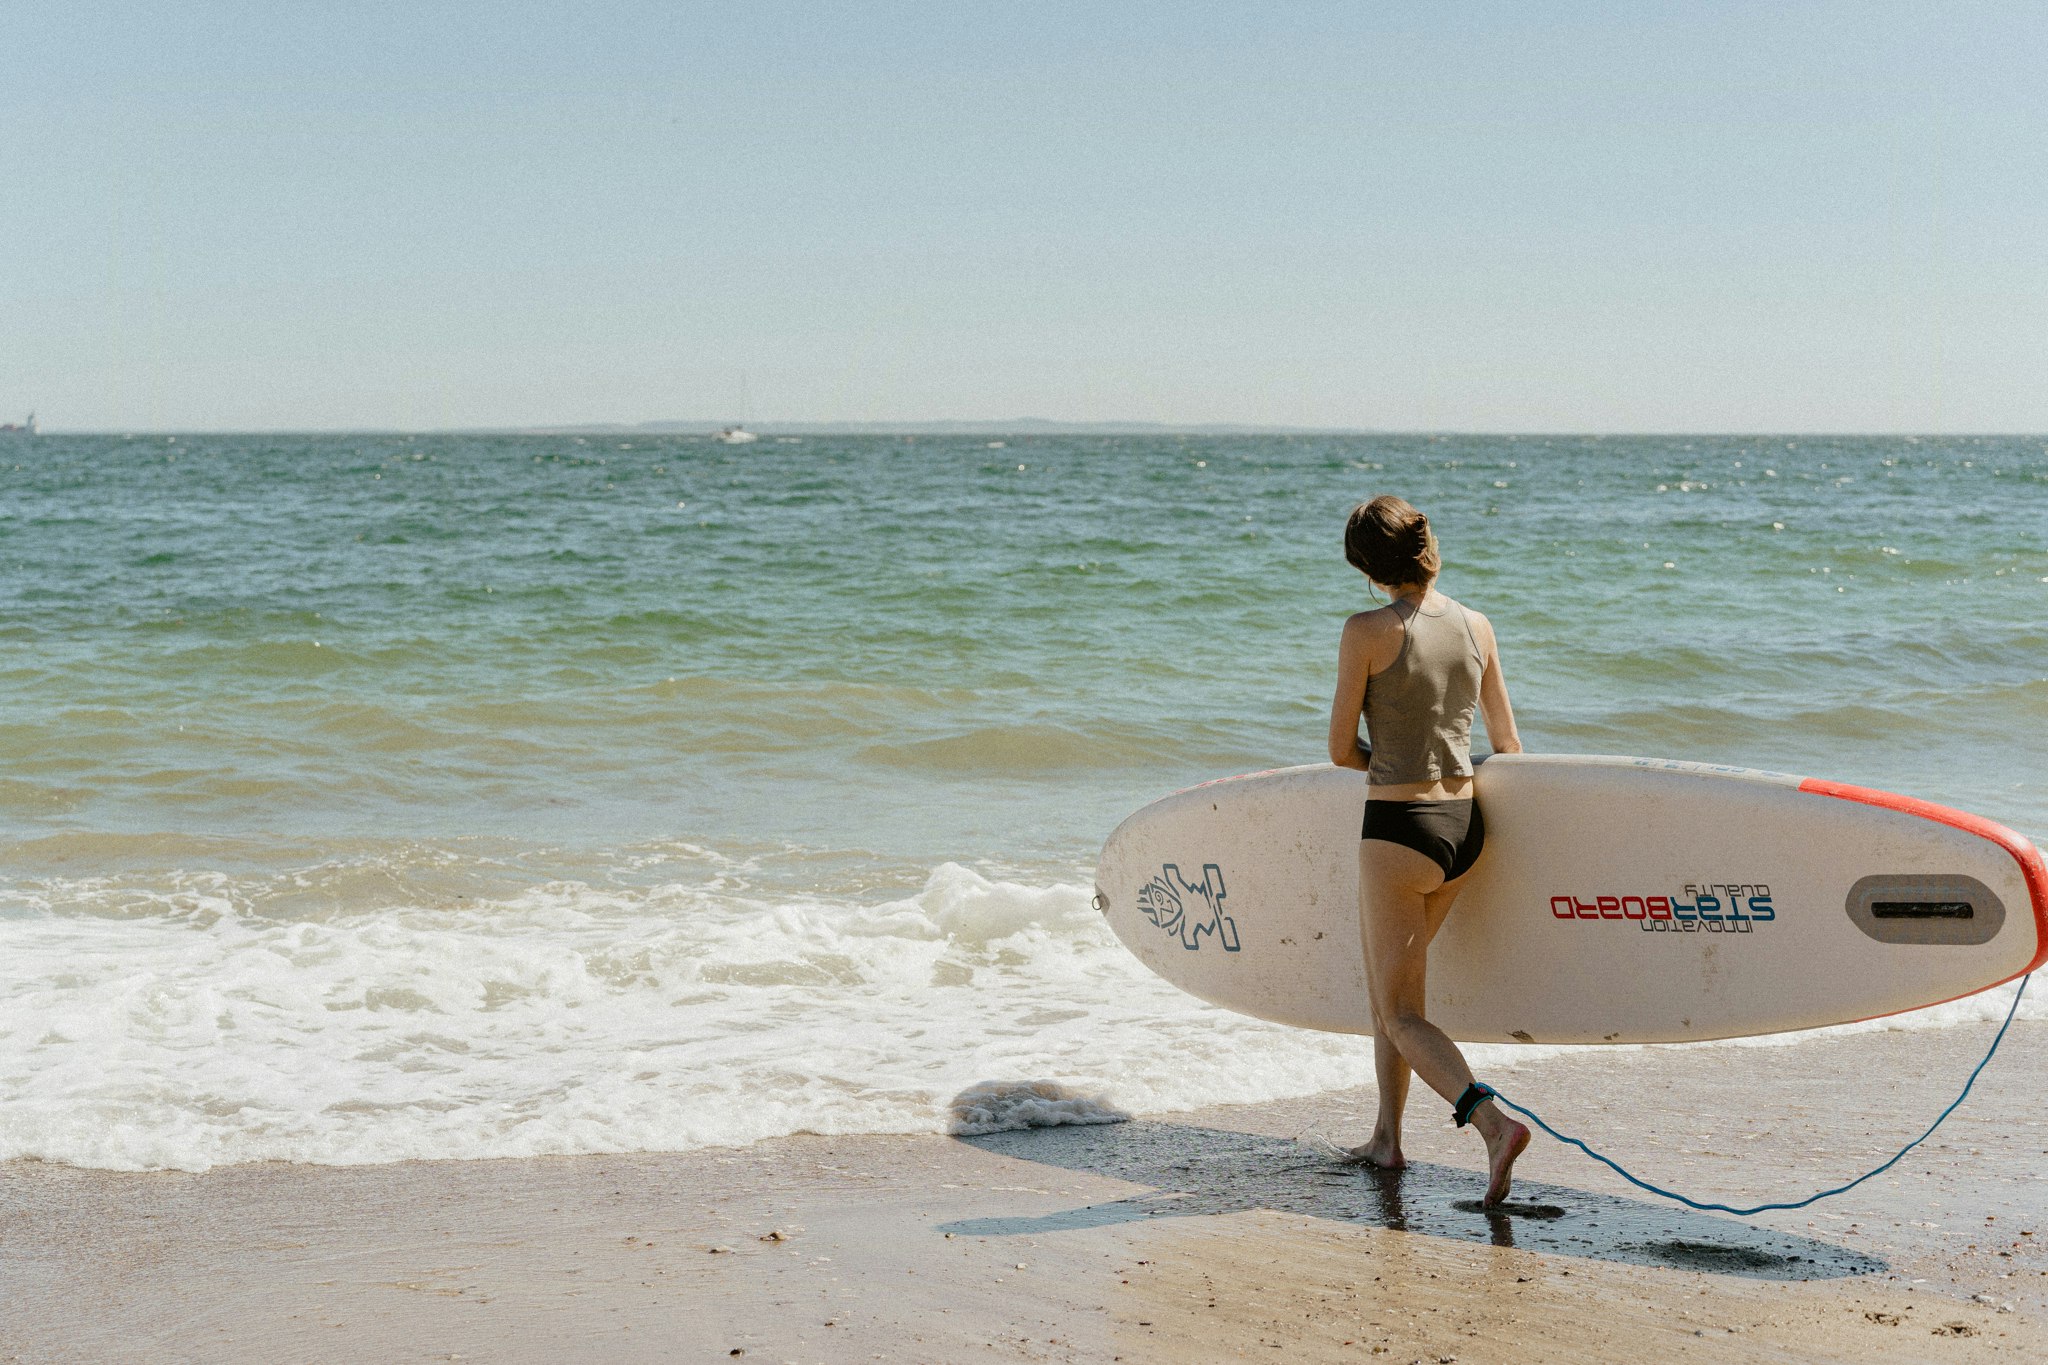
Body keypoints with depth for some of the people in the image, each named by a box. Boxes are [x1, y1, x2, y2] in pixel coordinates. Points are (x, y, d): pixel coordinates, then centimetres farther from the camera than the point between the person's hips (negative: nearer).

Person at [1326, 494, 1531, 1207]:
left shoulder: (1367, 631, -13)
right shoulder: (1477, 627, 4)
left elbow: (1341, 748, -8)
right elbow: (1508, 744, 13)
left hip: (1399, 828, -7)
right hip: (1464, 825, 7)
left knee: (1400, 1012, 1)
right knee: (1386, 980, 24)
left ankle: (1495, 1123, -19)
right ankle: (1386, 1138, 29)